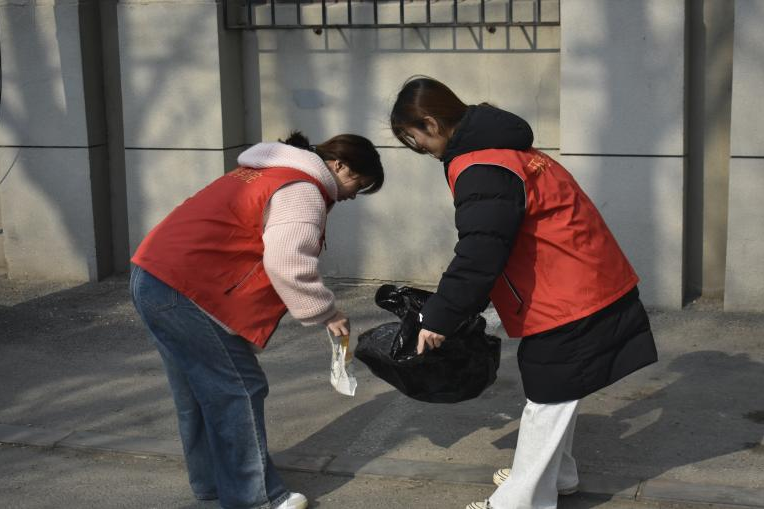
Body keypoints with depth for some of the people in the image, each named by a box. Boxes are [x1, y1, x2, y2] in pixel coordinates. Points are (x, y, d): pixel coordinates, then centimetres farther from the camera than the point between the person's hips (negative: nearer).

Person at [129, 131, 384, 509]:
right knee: (237, 391, -2)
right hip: (185, 292, -11)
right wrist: (326, 313, -9)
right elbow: (287, 264, -22)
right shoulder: (302, 191, -11)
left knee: (200, 391, 20)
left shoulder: (271, 172, 22)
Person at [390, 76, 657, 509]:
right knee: (556, 394, 23)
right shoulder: (498, 148, 12)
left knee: (549, 401, 1)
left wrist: (439, 319, -14)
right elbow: (488, 246, 18)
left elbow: (478, 257, -24)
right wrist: (460, 309, 19)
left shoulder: (482, 169, -22)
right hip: (587, 285, 10)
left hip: (568, 299, -10)